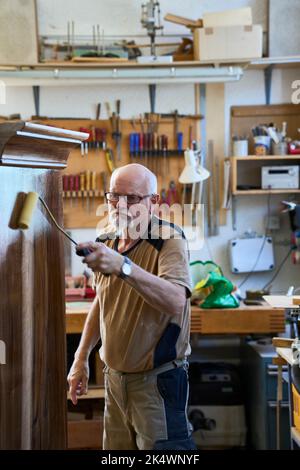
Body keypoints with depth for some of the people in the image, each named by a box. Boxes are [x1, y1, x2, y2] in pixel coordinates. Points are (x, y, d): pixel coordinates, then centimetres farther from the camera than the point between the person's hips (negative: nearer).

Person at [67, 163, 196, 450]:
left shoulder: (170, 240, -16)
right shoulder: (107, 244, 5)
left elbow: (176, 301, -34)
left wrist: (123, 267, -45)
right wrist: (81, 358, 15)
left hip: (157, 380, -6)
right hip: (114, 375, 6)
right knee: (115, 447, 15)